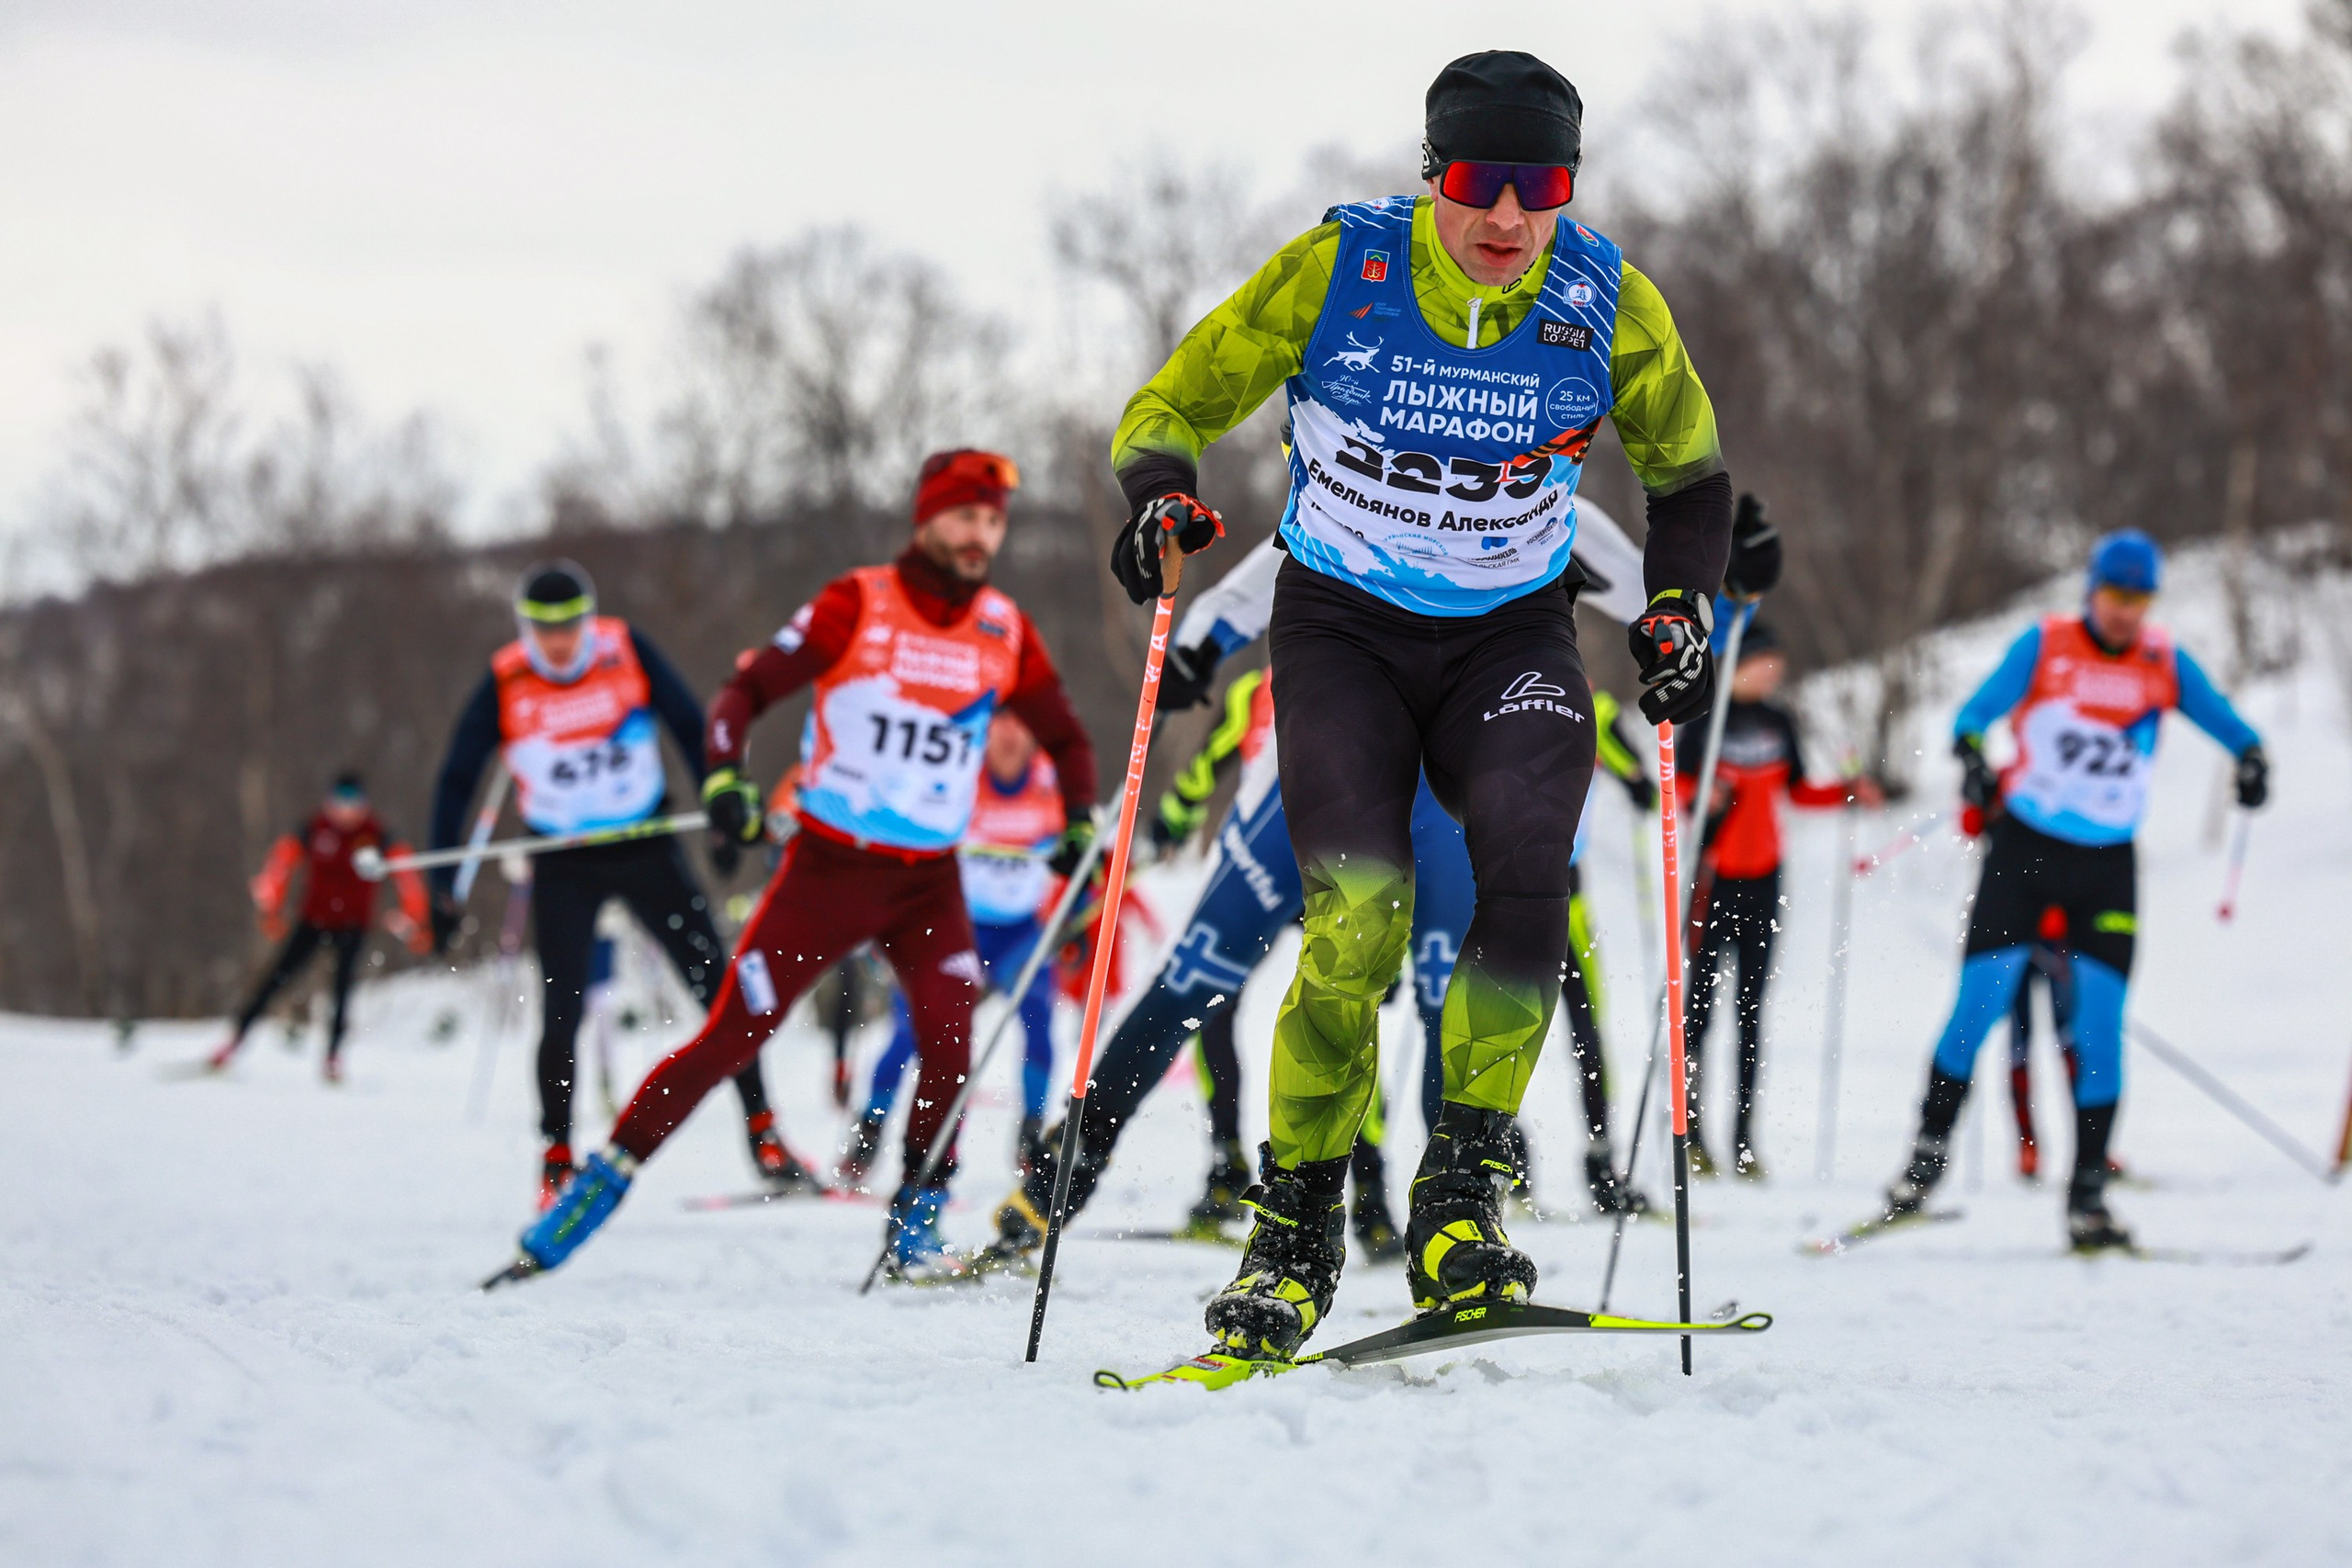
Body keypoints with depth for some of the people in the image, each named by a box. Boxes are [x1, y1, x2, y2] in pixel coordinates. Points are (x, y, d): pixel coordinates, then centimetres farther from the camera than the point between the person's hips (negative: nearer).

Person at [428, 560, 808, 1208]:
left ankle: (762, 1133, 5)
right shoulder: (505, 682, -10)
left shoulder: (627, 649, -10)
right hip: (563, 863, -1)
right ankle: (556, 1161, 7)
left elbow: (689, 726, -1)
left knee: (718, 984, -4)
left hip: (647, 848, 1)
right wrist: (443, 885, -6)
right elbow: (457, 780, -4)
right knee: (562, 1012, -7)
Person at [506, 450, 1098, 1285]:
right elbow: (747, 689, -7)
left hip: (930, 880, 3)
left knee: (949, 1040, -17)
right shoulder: (858, 605, -8)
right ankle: (602, 1180, 7)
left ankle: (916, 1223, -2)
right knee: (731, 1037, -4)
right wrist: (724, 776, -23)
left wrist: (1081, 824, 5)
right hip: (828, 864, -2)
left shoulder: (1005, 631, 2)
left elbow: (1064, 737, 18)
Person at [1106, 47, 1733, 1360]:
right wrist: (1161, 491, -23)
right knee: (1358, 921, -21)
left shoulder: (1609, 309, -8)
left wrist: (1682, 610, -4)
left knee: (1528, 867, -28)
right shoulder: (1338, 270, -13)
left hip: (1511, 637, 1)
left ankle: (1462, 1197, -18)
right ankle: (1298, 1228, -3)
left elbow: (1690, 474, 11)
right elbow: (1179, 402, -2)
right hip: (1345, 628, -1)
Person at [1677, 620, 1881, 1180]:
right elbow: (1678, 782, -5)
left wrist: (1849, 793, 7)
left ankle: (1744, 1139, 7)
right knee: (1700, 1002, -5)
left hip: (1761, 880, 5)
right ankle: (1690, 1137, -2)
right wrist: (1703, 797, -24)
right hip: (1712, 874, -5)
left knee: (1751, 1008, 5)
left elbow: (1798, 790, 19)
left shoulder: (1778, 723, 11)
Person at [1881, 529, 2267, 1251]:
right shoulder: (2045, 645, -5)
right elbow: (1978, 710, -13)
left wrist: (2250, 756, -20)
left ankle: (2087, 1197, 0)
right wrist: (1972, 753, -35)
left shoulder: (2165, 663, 2)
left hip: (2107, 864, 2)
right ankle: (1928, 1156, 8)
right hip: (2024, 845, -2)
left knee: (2101, 1022, -5)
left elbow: (2222, 719, 3)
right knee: (1978, 1003, -6)